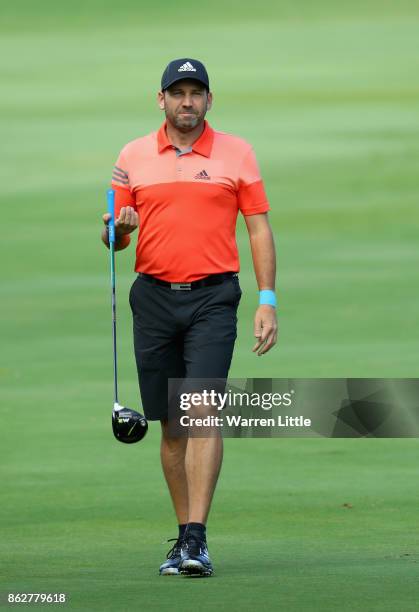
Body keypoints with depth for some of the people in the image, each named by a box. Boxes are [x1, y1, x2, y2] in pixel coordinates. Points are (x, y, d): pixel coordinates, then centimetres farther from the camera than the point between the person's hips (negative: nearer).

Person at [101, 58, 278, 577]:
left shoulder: (236, 154, 4)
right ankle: (183, 534, 16)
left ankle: (196, 539, -18)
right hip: (154, 296, 3)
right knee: (170, 422, 6)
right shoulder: (133, 156, 8)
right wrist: (118, 228, -12)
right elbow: (115, 239, 13)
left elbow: (259, 229, 4)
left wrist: (268, 300, -3)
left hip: (212, 298, -3)